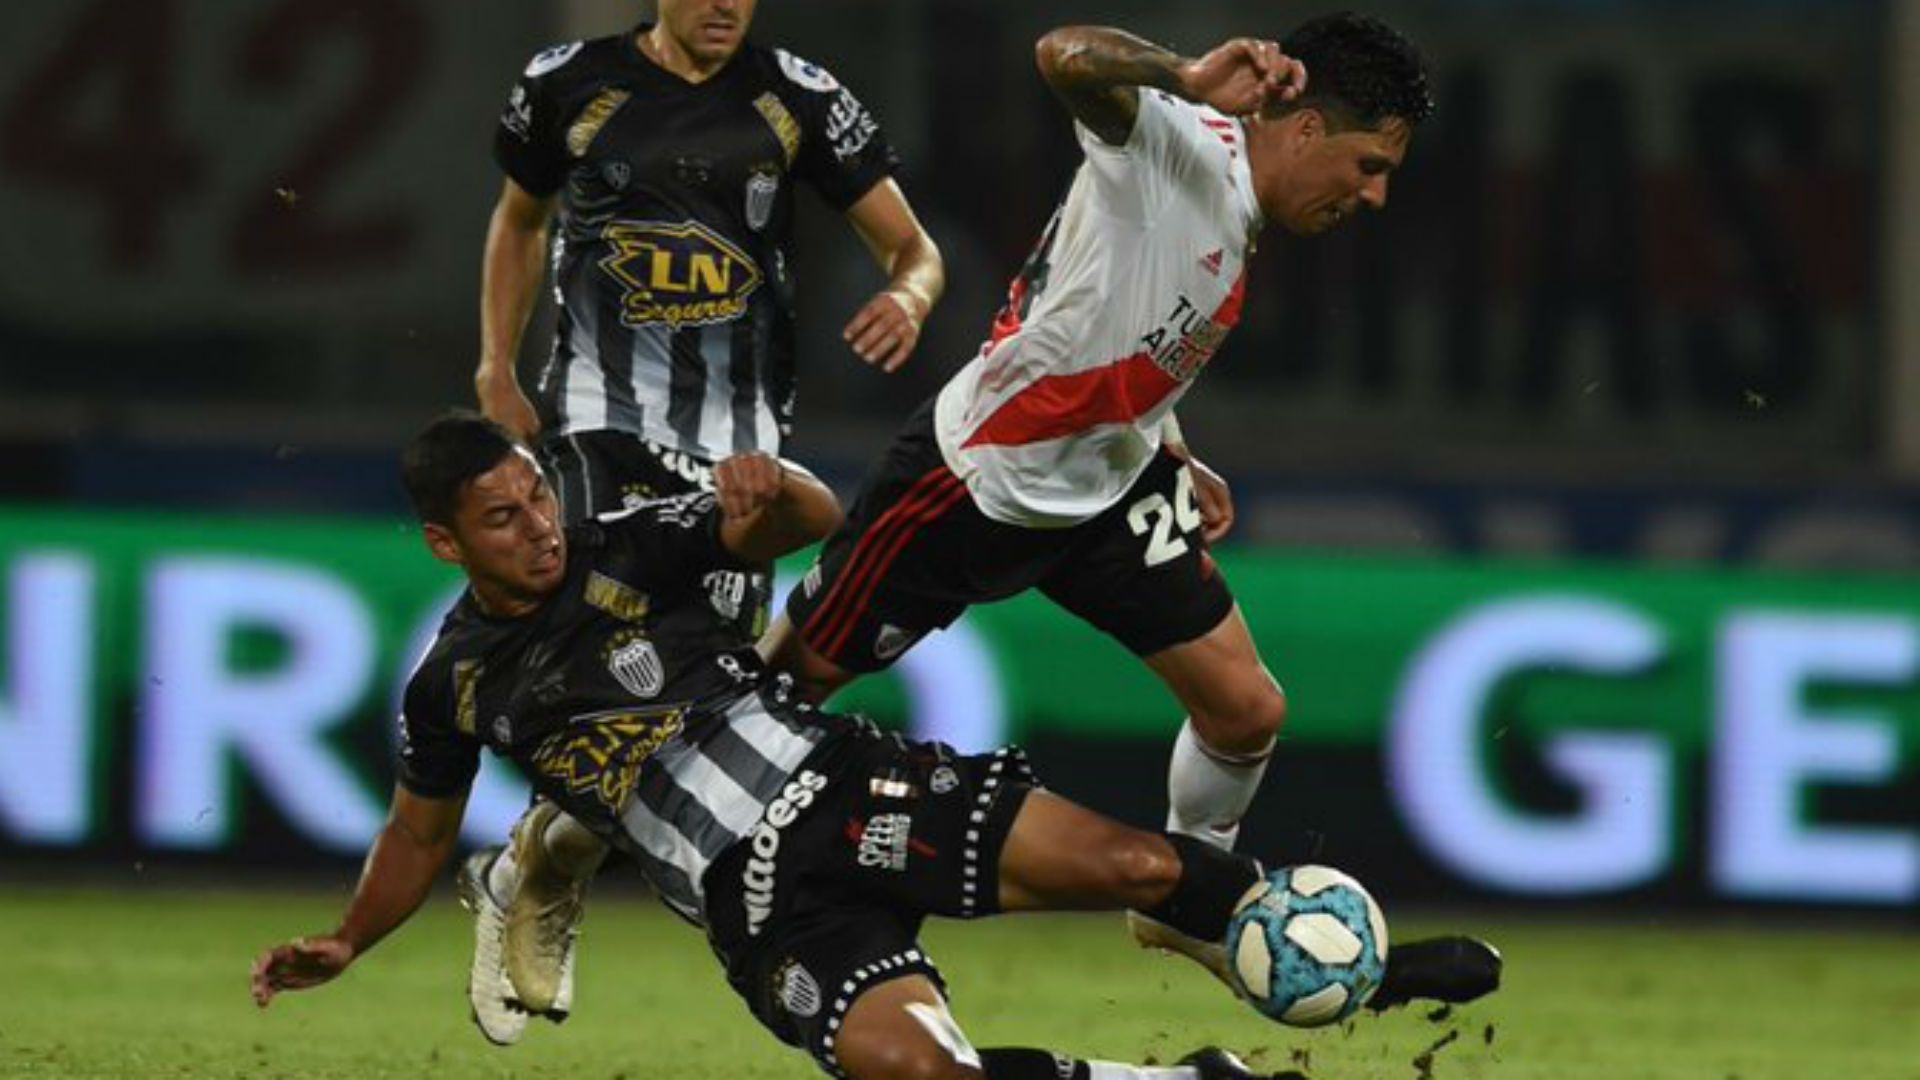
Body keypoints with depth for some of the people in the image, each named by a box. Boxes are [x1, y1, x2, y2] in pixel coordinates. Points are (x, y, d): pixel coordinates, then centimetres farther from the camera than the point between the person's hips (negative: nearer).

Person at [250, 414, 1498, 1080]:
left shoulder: (623, 552, 3)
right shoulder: (455, 685, 7)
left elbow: (818, 523, 0)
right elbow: (422, 832, 24)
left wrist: (774, 483, -22)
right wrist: (344, 944, 16)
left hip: (843, 787, 1)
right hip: (765, 906, -1)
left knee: (1125, 860, -18)